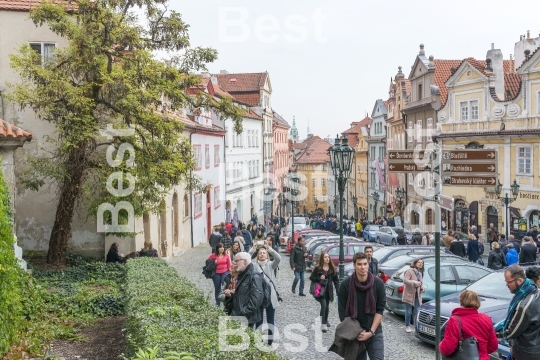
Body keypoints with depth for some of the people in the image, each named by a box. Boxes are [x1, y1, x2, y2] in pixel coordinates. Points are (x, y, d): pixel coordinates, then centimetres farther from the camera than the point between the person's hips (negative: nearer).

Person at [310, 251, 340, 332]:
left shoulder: (332, 268, 3)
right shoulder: (318, 268, -5)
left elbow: (336, 280, 5)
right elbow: (311, 277, -2)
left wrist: (338, 290, -2)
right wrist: (319, 278, -18)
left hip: (329, 291, 4)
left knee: (327, 307, 14)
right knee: (324, 306, -15)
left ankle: (325, 321, 37)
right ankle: (323, 325, -14)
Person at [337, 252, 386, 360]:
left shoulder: (378, 283, -7)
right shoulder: (345, 284, -9)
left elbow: (380, 310, -4)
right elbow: (342, 312, -4)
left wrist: (371, 332, -11)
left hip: (375, 333, 0)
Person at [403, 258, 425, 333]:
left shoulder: (420, 273, 17)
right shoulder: (409, 271, -9)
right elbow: (405, 280, -19)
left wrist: (422, 288, 7)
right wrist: (415, 283, -31)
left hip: (417, 296, 6)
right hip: (409, 295, -6)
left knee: (416, 312, 6)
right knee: (409, 312, 0)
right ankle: (407, 326, 12)